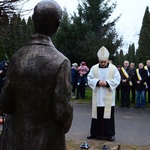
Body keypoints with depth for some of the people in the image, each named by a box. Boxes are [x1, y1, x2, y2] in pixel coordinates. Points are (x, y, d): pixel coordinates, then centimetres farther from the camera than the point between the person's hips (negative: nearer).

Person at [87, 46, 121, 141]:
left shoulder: (113, 68, -2)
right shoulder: (94, 68, 3)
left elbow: (117, 80, -4)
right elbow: (90, 79, 1)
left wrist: (107, 82, -18)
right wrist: (97, 82, -16)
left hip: (108, 98, -2)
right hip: (97, 98, 2)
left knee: (109, 115, 1)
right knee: (97, 115, 8)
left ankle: (110, 134, 11)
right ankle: (95, 133, 18)